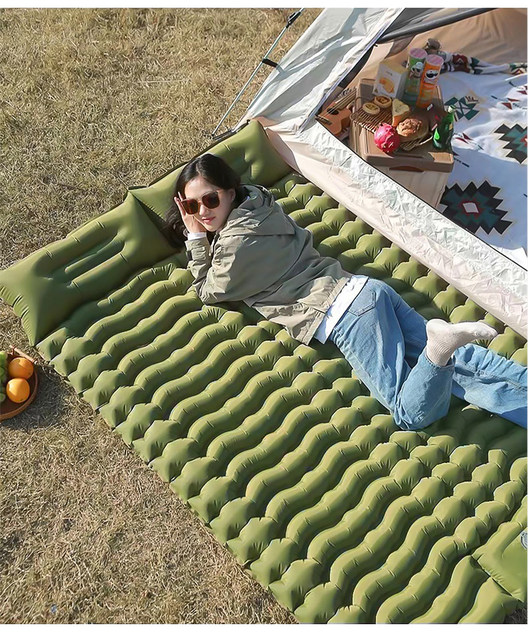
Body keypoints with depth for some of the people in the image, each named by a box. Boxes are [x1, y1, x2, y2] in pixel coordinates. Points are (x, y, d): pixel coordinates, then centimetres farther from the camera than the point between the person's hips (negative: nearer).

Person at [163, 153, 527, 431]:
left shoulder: (234, 243, -9)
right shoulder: (258, 206, 15)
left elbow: (209, 293, 9)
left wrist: (196, 238, 10)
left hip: (345, 314, -9)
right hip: (366, 289, 9)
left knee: (413, 415, -12)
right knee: (451, 364, 9)